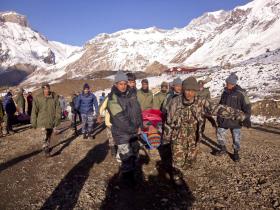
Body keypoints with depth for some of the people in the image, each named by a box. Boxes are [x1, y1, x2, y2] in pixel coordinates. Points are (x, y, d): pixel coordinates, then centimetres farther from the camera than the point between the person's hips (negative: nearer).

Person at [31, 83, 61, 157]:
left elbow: (58, 108, -2)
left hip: (52, 120, 3)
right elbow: (34, 111, -5)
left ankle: (47, 147, 41)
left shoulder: (54, 96, -7)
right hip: (43, 121, -3)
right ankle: (46, 150, 6)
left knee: (49, 136, 20)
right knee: (44, 136, -10)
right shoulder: (37, 98, -11)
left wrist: (57, 118, -8)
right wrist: (34, 122, -2)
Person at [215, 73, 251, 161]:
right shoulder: (225, 92, 6)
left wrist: (246, 118, -17)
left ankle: (236, 153, 24)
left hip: (235, 120, -5)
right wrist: (218, 116, 18)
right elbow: (220, 105, 17)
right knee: (220, 133, 10)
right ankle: (223, 149, 31)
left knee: (236, 137, 4)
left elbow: (247, 106, -11)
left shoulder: (240, 93, -12)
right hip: (223, 119, 6)